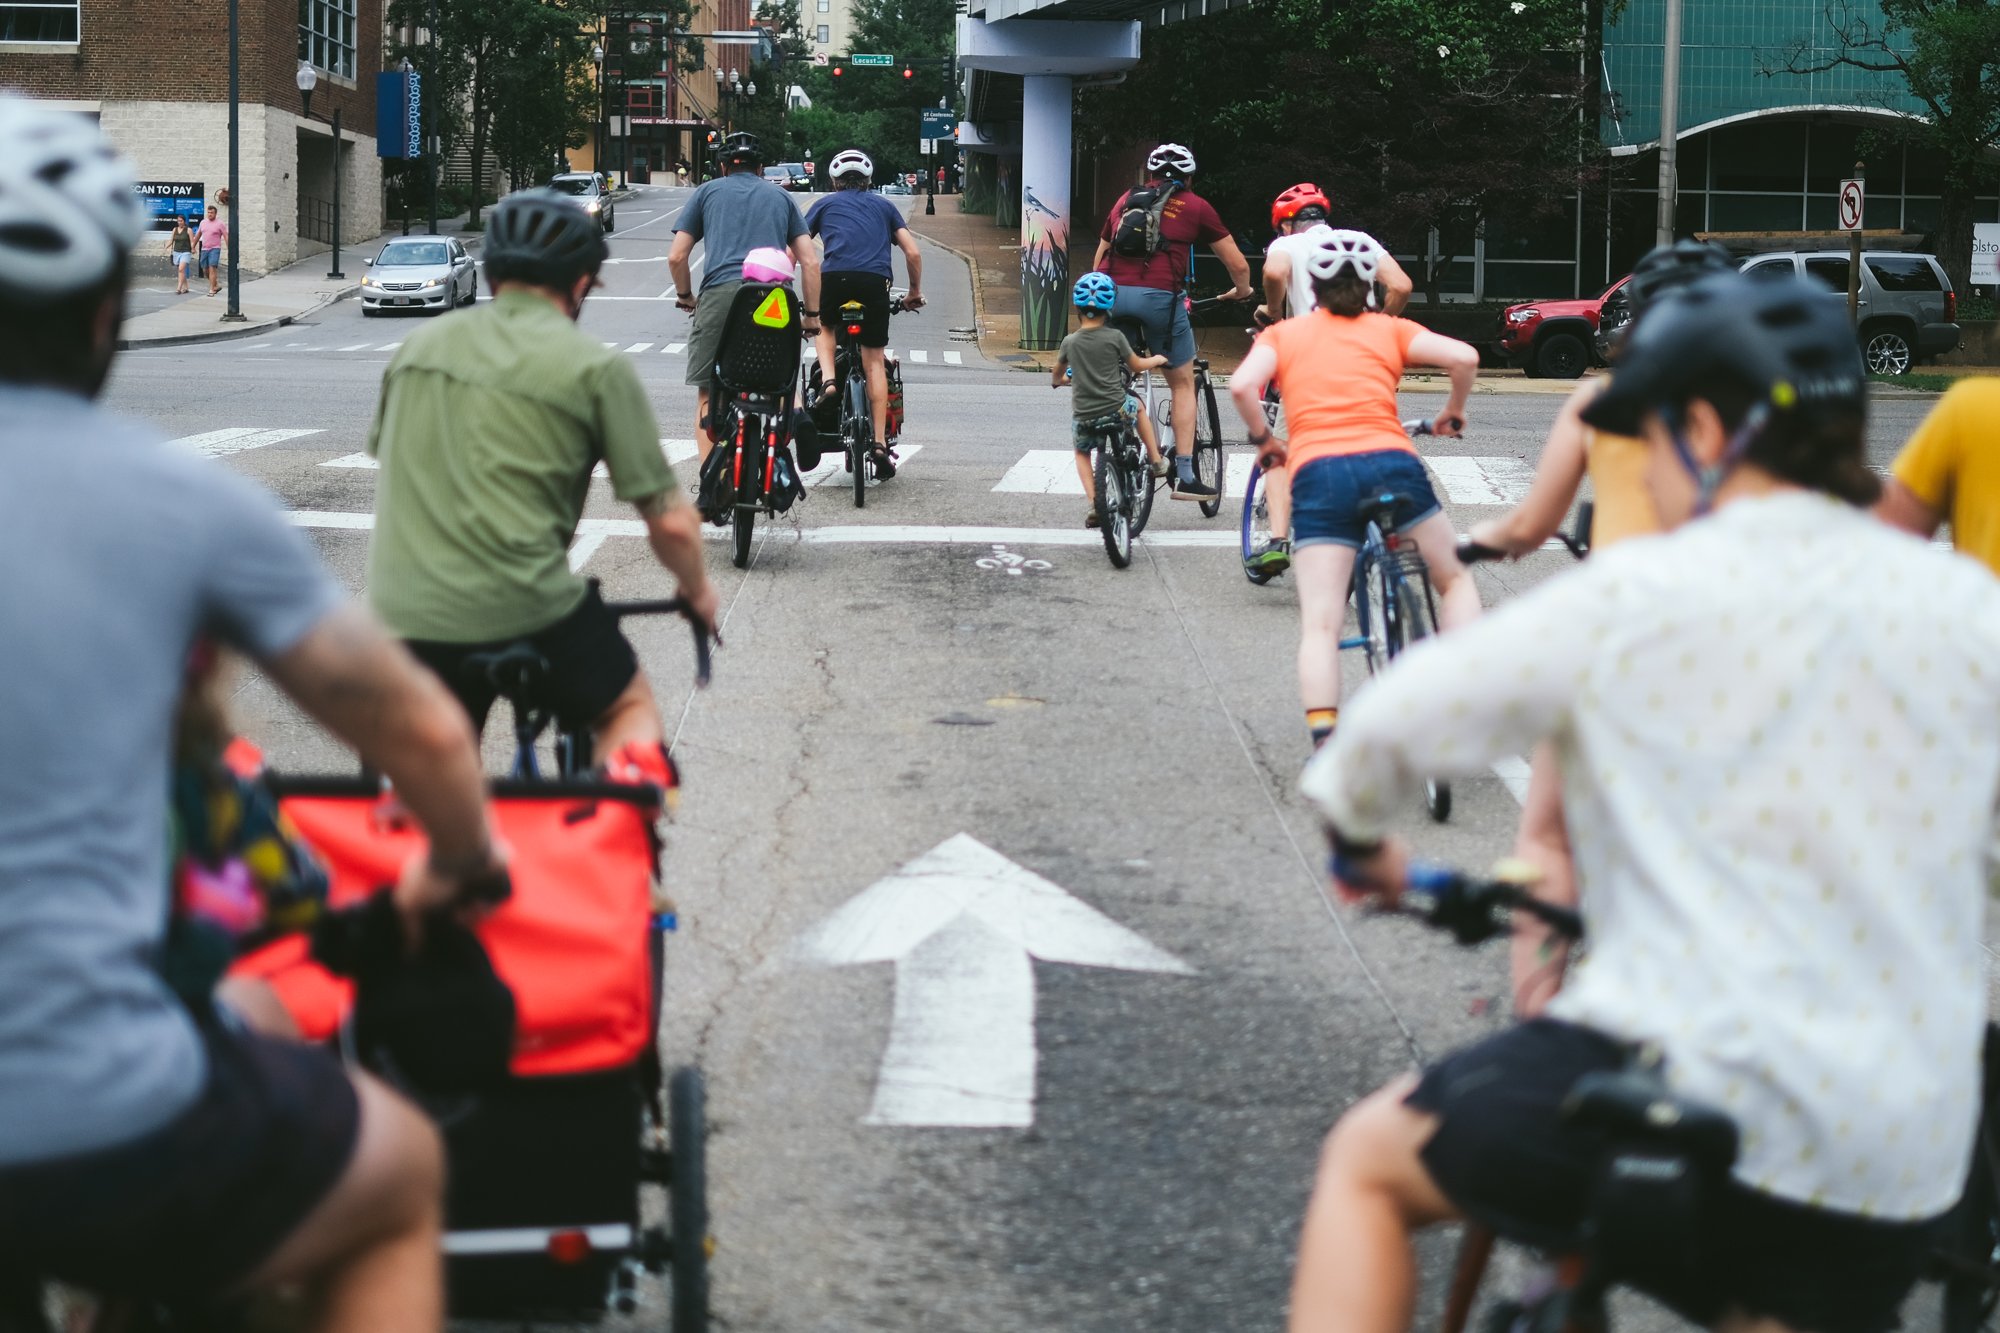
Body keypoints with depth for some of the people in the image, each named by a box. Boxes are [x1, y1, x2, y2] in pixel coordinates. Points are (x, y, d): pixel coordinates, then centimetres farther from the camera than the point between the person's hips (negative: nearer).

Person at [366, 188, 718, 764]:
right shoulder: (597, 368, -1)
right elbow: (671, 522, -1)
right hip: (527, 612, -4)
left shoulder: (419, 345, 12)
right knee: (631, 710, 23)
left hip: (400, 614, 4)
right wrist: (698, 590, 20)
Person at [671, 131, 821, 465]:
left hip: (720, 291, -1)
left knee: (708, 396, 3)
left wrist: (685, 296, 31)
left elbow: (676, 257, 14)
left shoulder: (709, 191, 21)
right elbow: (810, 262, 16)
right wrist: (811, 315, 22)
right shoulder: (780, 197, 25)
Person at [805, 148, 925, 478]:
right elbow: (912, 253, 18)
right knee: (874, 361, 8)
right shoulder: (884, 206, 27)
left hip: (834, 277, -1)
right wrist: (915, 292, 32)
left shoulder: (824, 205, 25)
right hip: (875, 280, 1)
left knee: (824, 326, 32)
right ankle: (880, 442, 1)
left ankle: (827, 380, 5)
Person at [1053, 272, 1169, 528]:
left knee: (1081, 451, 28)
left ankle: (1092, 502, 8)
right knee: (1137, 405, 32)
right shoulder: (1114, 337, -6)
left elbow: (1057, 375, 17)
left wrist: (1058, 381, 42)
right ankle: (1156, 461, 37)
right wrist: (1157, 360, 30)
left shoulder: (1070, 342, 0)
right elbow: (1136, 365, 9)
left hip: (1084, 417, 1)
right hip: (1117, 409, -1)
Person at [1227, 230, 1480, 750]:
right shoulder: (1389, 329, 18)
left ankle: (1326, 750, -23)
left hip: (1317, 473, 0)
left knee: (1321, 624, -6)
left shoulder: (1283, 333, 18)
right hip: (1391, 463, 1)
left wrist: (1264, 441, 15)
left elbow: (1243, 385, -1)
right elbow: (1464, 357, 3)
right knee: (1455, 580, 22)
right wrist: (1452, 414, 21)